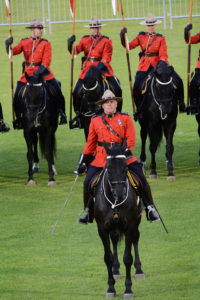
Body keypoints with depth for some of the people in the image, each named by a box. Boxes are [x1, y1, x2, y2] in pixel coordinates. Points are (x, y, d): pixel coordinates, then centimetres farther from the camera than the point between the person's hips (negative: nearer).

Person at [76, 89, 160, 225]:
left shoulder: (125, 118, 5)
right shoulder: (96, 121, 9)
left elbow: (131, 138, -1)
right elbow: (91, 143, 14)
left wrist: (126, 151, -18)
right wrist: (83, 161, 12)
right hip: (101, 159, 1)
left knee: (141, 179, -10)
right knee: (88, 182, -10)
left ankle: (149, 209, 6)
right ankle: (89, 212, 10)